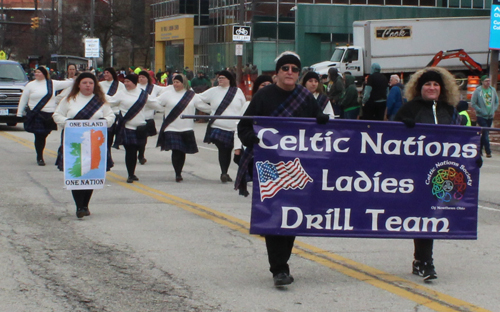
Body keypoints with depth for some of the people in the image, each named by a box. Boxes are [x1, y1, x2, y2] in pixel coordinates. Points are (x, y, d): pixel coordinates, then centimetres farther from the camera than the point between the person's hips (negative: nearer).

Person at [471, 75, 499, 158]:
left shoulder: (493, 90, 5)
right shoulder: (478, 91, -9)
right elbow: (473, 103, -7)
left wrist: (494, 110, 4)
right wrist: (481, 111, -13)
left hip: (490, 116, 5)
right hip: (481, 116, -5)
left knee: (484, 134, 11)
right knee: (485, 133, -13)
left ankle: (479, 149, 23)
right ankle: (488, 151, -12)